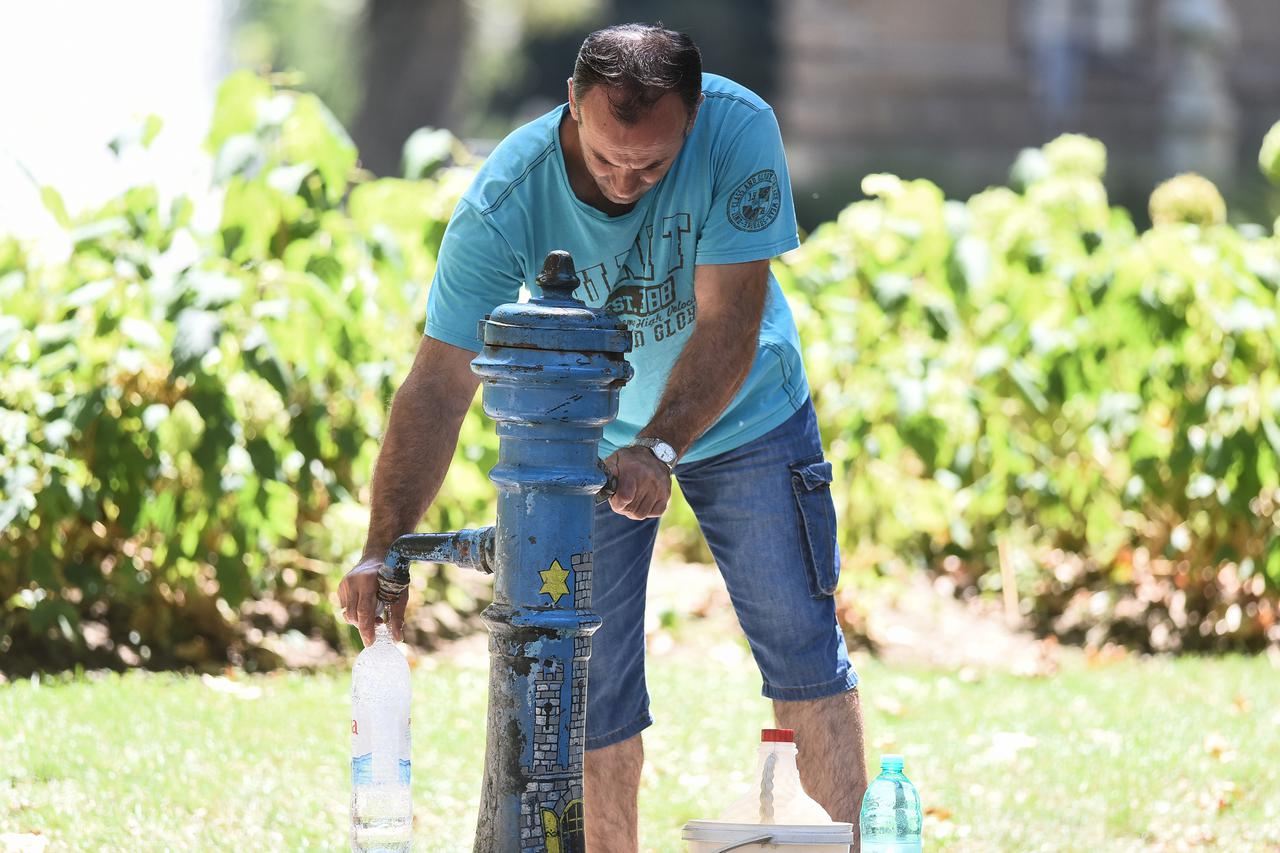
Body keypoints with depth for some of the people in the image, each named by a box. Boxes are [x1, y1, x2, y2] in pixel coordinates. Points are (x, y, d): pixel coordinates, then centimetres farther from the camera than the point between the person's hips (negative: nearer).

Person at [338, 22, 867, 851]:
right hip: (588, 437, 0)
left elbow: (728, 324, -30)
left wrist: (660, 449, -44)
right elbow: (439, 385, -30)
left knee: (804, 651, -2)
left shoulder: (739, 130, -30)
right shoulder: (505, 201, -30)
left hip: (743, 418, 0)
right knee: (594, 684, -1)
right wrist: (384, 550, -39)